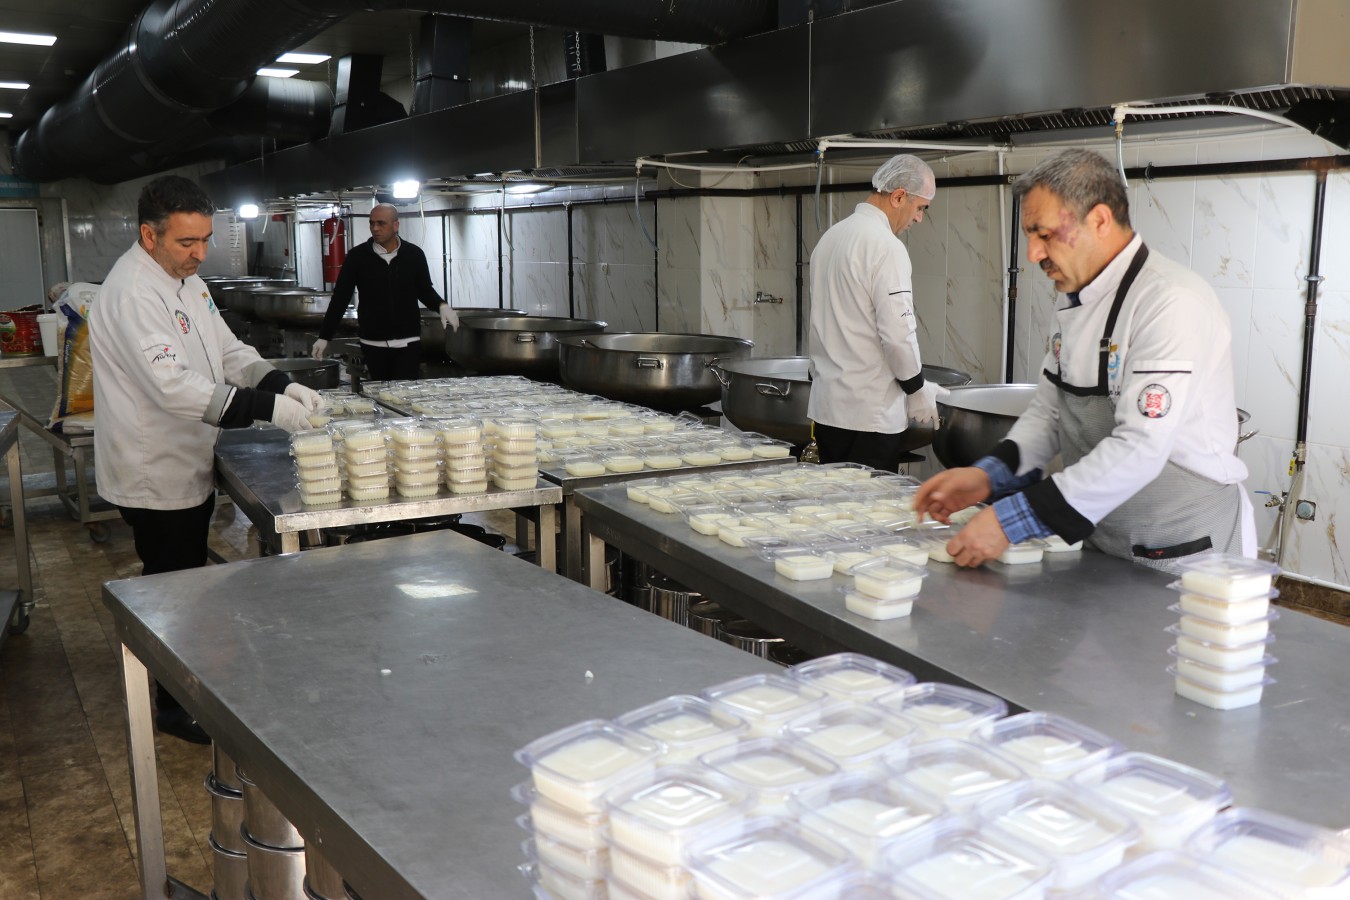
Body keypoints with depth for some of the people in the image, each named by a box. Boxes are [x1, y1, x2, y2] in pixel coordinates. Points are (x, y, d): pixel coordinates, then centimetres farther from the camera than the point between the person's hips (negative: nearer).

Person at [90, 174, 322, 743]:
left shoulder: (186, 280, 8)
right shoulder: (131, 293, -24)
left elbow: (227, 350, 10)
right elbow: (172, 386, -33)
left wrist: (281, 386, -9)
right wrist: (265, 409, -36)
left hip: (188, 464, 9)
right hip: (155, 476, -9)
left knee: (189, 582, 21)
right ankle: (173, 706, 19)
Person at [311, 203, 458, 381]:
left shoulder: (414, 254, 1)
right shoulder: (357, 256, 0)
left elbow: (425, 290, 14)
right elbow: (340, 298, 4)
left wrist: (441, 306, -8)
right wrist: (324, 337, 2)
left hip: (408, 343, 0)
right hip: (372, 344, 1)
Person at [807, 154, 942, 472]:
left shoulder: (831, 237, 13)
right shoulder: (885, 246, -15)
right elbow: (897, 333, -18)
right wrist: (918, 389, -5)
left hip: (825, 407, 9)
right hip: (870, 413, -9)